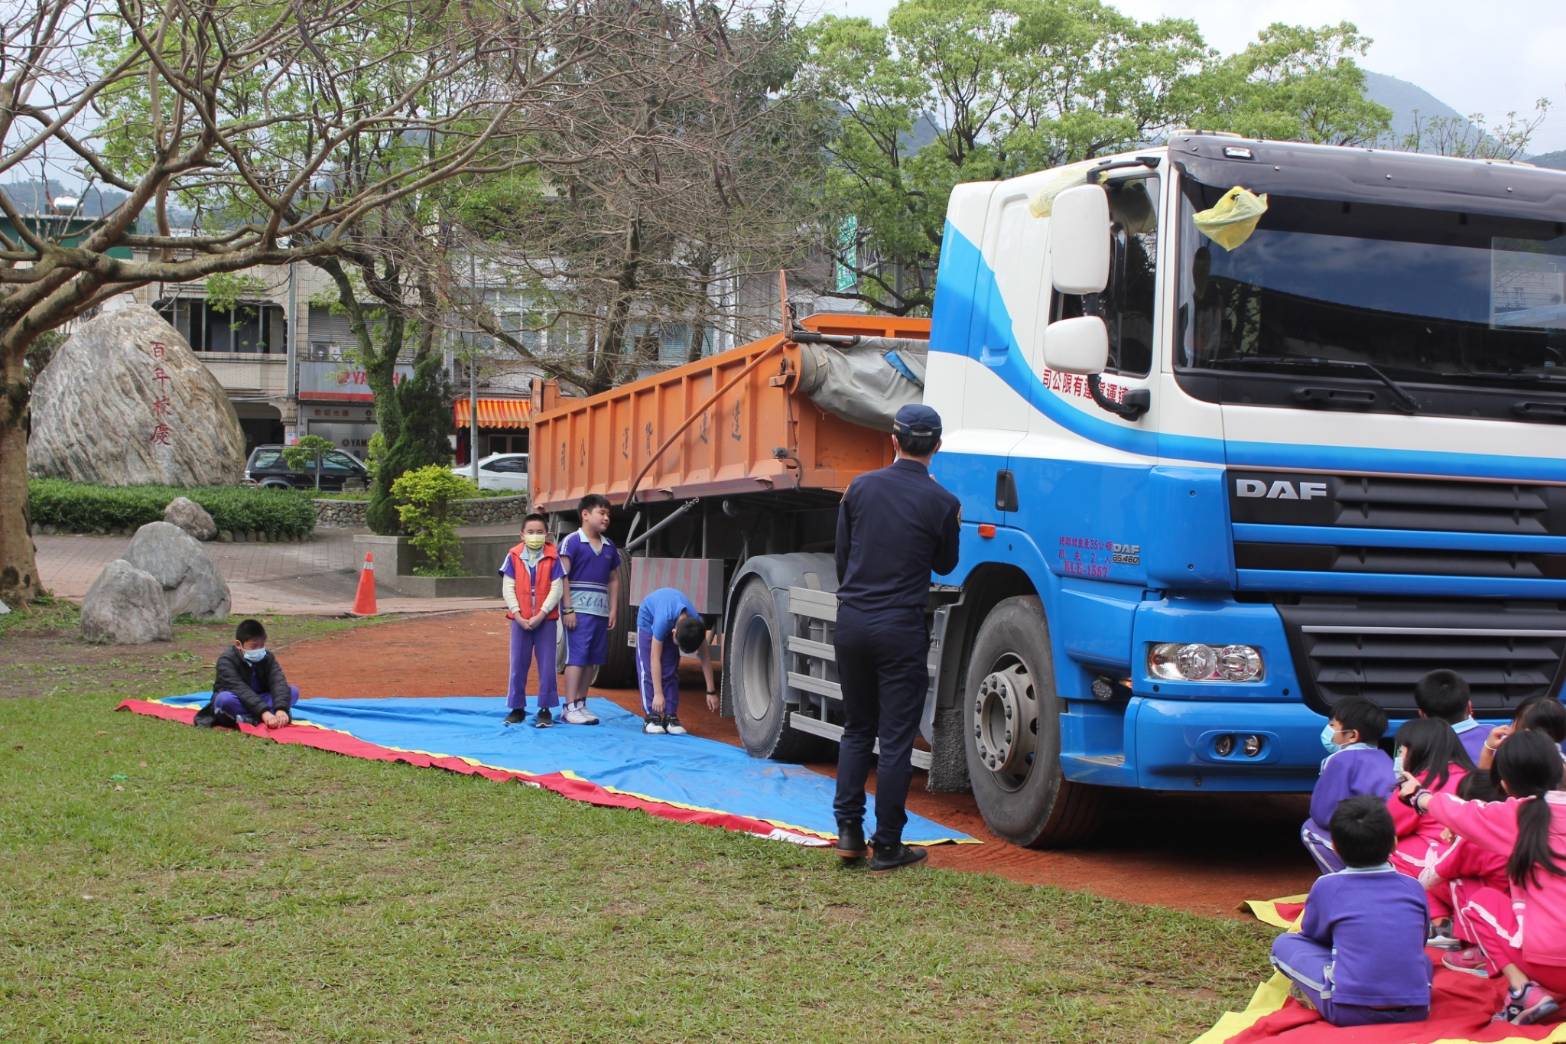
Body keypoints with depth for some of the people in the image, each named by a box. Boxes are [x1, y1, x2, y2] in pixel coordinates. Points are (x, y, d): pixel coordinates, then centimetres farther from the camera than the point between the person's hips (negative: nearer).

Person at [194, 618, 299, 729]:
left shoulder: (267, 657, -8)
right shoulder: (226, 660, -21)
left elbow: (278, 682, -22)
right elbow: (240, 690, -33)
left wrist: (281, 709, -42)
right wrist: (264, 712, -46)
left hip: (259, 701, 4)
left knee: (293, 690, -18)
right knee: (224, 698, -38)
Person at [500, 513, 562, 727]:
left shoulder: (553, 558, -4)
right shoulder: (514, 556, -1)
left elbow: (556, 589, -7)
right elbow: (508, 589, -2)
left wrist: (540, 615, -14)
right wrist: (518, 615, -11)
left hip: (545, 619, -1)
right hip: (520, 620, 1)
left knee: (547, 665, 1)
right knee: (518, 665, 6)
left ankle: (545, 709, 9)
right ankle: (517, 708, 17)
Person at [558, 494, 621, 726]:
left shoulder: (609, 547, 14)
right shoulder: (572, 542, -5)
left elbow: (614, 580, 18)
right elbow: (563, 577, -9)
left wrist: (613, 610, 11)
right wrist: (568, 609, -14)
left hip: (601, 611, 6)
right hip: (579, 611, -6)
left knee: (591, 660, 8)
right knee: (576, 658, -7)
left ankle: (581, 704, 15)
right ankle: (570, 708, -5)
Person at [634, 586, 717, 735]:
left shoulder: (697, 623, -31)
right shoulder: (664, 620, -43)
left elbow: (705, 657, -21)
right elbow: (655, 658, -38)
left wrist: (711, 692, -19)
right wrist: (658, 694, -39)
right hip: (649, 617, -3)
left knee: (670, 671, -7)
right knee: (648, 669, -13)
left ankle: (670, 716, -6)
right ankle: (651, 717, -13)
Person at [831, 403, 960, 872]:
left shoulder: (861, 487, 2)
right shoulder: (941, 502, -6)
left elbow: (841, 554, 9)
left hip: (851, 621, 3)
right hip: (901, 628, -3)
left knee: (856, 729, 17)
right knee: (896, 739, 3)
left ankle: (848, 829, 11)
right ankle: (886, 846, 6)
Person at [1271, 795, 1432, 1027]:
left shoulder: (1326, 886, 3)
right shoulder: (1413, 888, 10)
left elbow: (1311, 935, 19)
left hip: (1350, 1011, -3)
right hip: (1415, 1010, 3)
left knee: (1283, 943, 15)